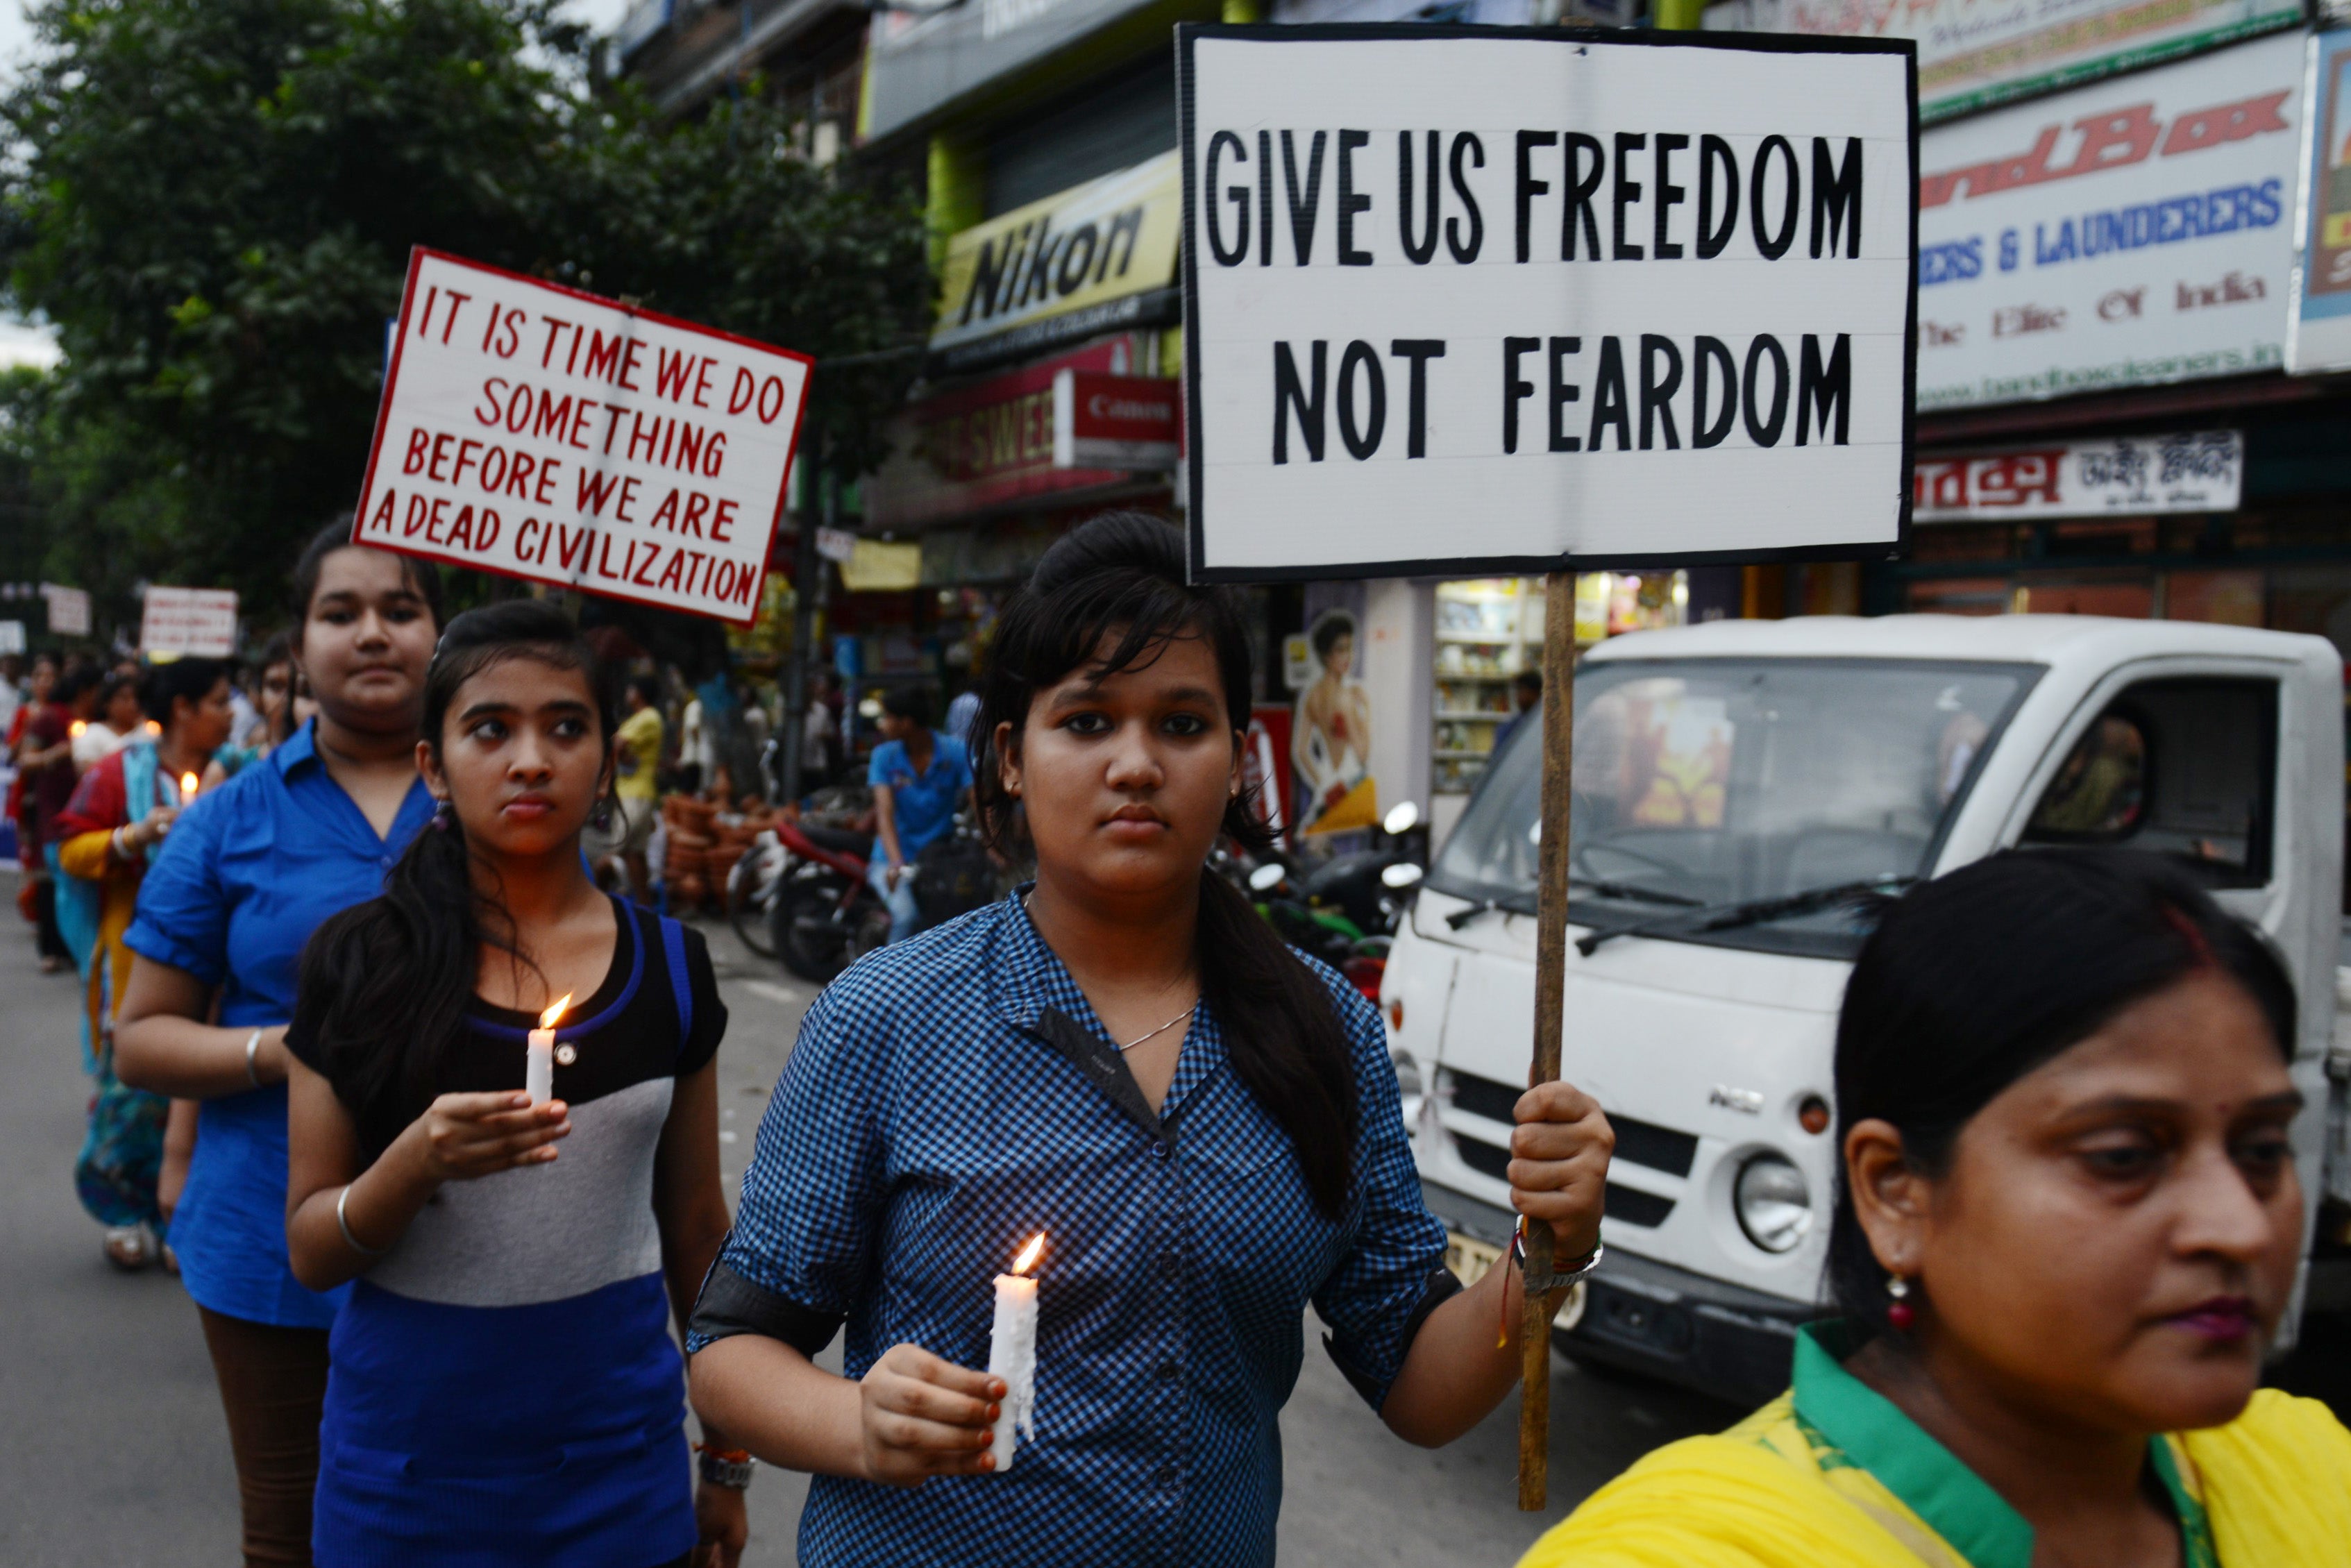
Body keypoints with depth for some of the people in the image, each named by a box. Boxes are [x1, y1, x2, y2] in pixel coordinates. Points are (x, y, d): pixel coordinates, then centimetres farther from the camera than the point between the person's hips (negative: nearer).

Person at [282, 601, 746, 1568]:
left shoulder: (668, 965, -1)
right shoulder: (362, 963, -6)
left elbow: (696, 1228, 7)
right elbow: (311, 1253, -4)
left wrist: (728, 1457, 11)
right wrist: (419, 1161, -24)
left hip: (617, 1452, 1)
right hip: (410, 1451, -1)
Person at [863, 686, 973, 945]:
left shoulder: (956, 752, -3)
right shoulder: (885, 755, 0)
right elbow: (885, 814, -11)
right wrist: (896, 863, -29)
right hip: (893, 861, 0)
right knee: (907, 916, -27)